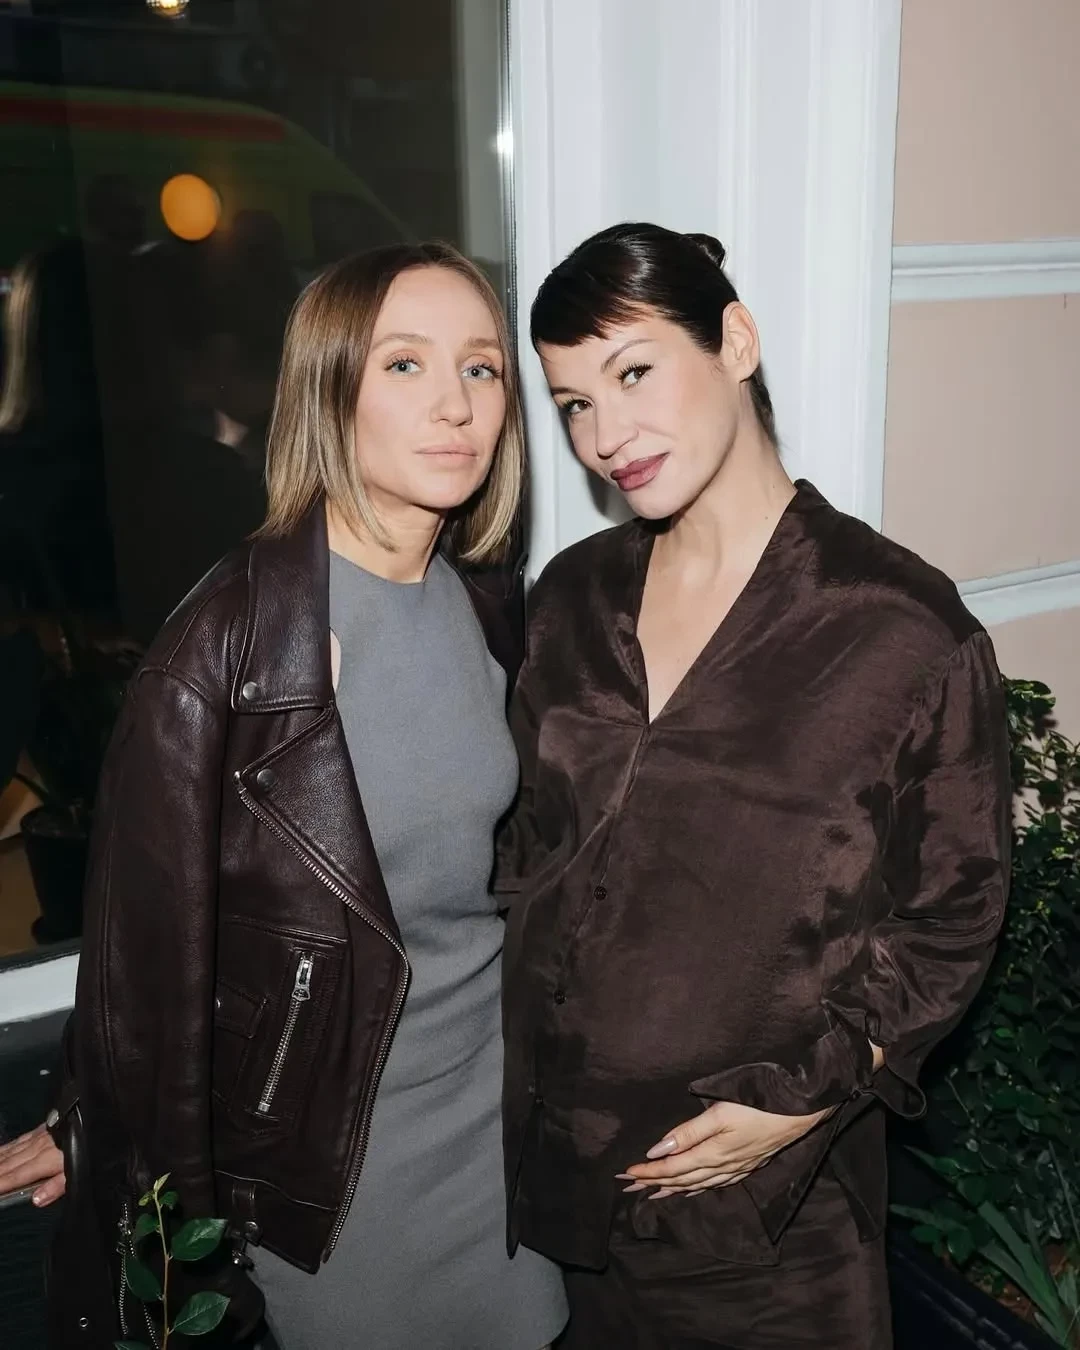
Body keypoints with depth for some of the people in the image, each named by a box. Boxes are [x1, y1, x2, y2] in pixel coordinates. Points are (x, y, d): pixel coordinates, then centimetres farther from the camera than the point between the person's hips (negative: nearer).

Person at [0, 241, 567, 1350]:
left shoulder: (488, 602, -3)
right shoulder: (225, 642, -23)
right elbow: (148, 931, -15)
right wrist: (156, 1199, -4)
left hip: (494, 1093, 6)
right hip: (323, 1134, -5)